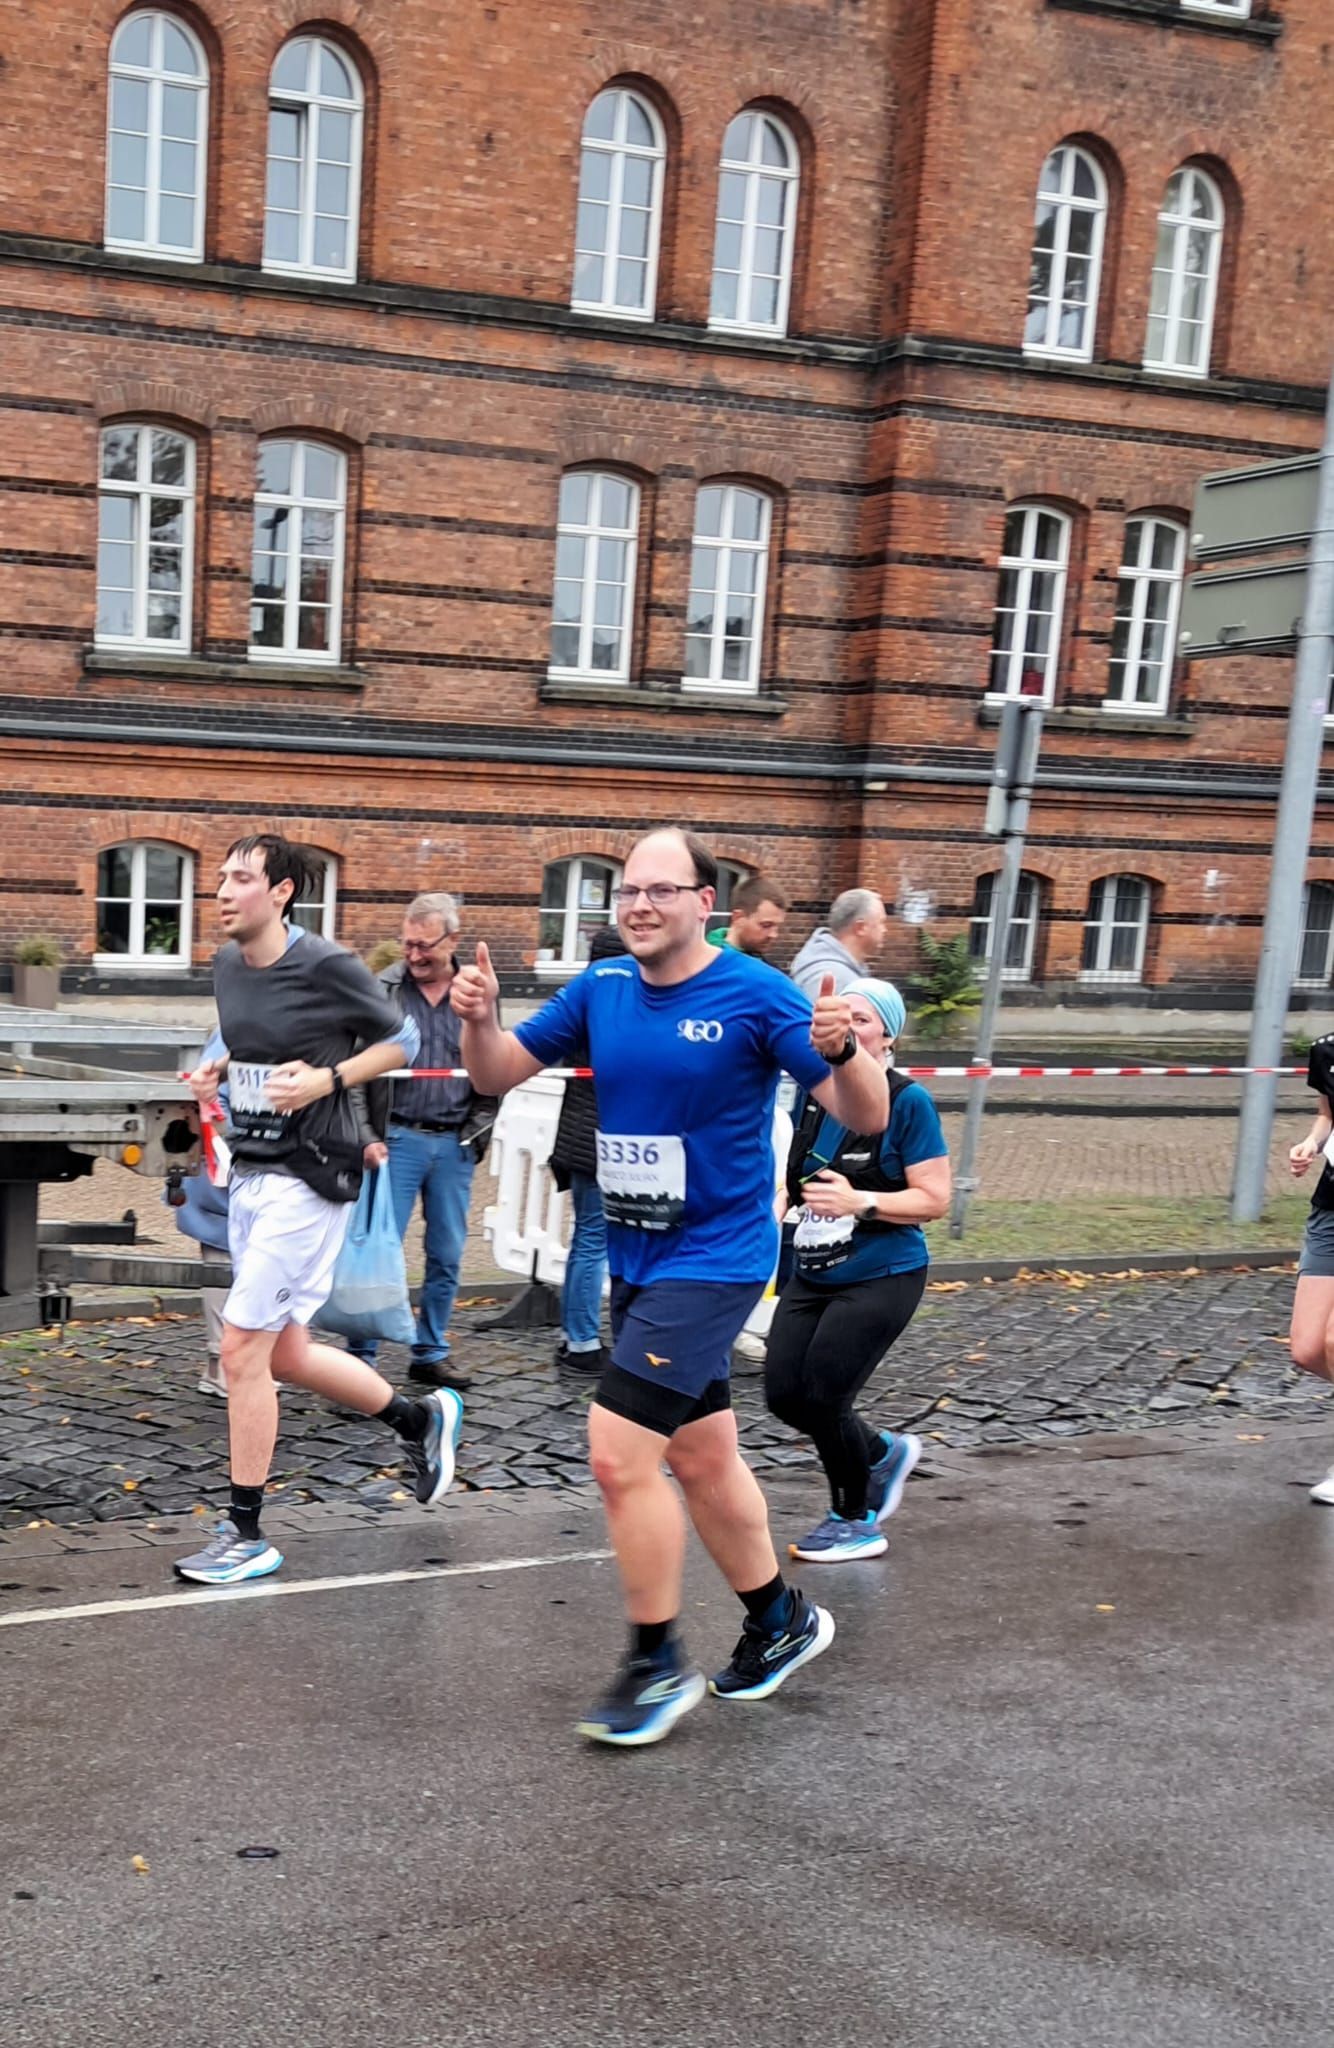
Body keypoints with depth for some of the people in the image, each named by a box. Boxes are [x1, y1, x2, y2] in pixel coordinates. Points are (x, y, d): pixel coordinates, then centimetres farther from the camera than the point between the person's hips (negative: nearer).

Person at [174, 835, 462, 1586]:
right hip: (250, 1172, 8)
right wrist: (216, 1072, 3)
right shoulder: (228, 964, 7)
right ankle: (423, 1418, 35)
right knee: (286, 1355, 14)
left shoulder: (326, 964, -14)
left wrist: (325, 1081, -17)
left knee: (243, 1349, -7)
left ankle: (247, 1536, 5)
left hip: (307, 1177, -8)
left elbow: (401, 1039, -5)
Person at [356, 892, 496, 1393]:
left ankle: (430, 1352, 22)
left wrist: (477, 1133, 3)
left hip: (455, 1145, 3)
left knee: (447, 1256, 10)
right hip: (398, 1139, -3)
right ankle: (362, 1355, 5)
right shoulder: (383, 991, -1)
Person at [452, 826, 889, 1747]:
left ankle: (658, 1667, 6)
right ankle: (782, 1621, 39)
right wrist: (480, 1020, -13)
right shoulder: (601, 989, 2)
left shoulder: (755, 993, -15)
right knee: (702, 1459, 18)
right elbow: (500, 1074, 8)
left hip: (713, 1259, -7)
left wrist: (845, 1050, -39)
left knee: (621, 1456, -12)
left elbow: (867, 1115, -17)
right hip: (636, 1258, 7)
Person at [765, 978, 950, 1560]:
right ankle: (884, 1454, 30)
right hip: (814, 1274, 7)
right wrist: (799, 1192, 2)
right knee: (784, 1394, 2)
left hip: (881, 1278, -7)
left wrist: (859, 1202, -24)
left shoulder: (907, 1102, -13)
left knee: (822, 1397, -6)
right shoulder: (817, 1093, 5)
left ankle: (857, 1522, 19)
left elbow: (934, 1199, -14)